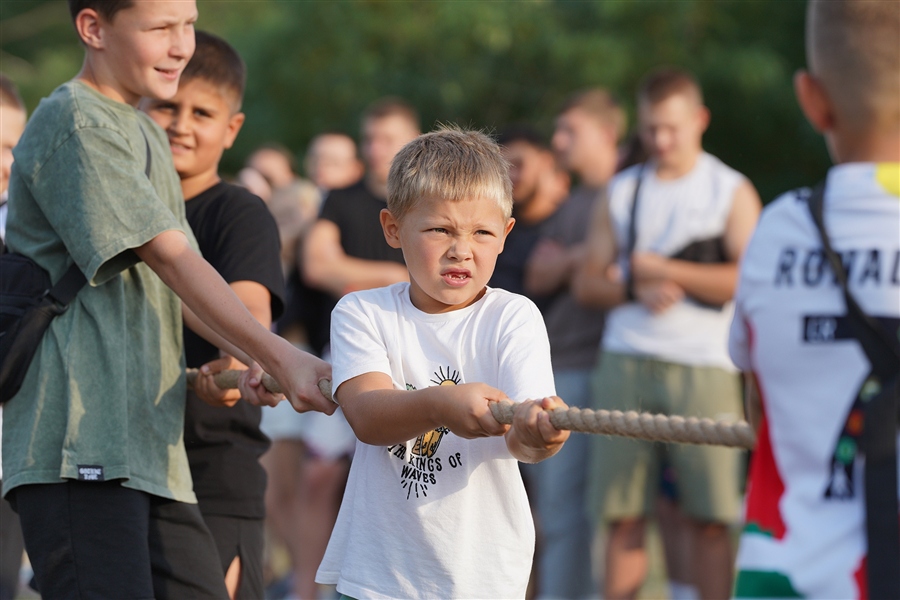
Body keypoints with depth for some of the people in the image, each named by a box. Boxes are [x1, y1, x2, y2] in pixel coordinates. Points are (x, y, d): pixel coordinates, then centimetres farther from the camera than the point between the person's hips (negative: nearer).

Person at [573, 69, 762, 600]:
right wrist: (636, 289, -6)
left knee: (710, 518, -5)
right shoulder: (623, 191, 16)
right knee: (624, 516, 1)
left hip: (703, 369, -3)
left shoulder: (731, 191, 5)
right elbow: (588, 283, 14)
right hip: (627, 361, 3)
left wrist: (659, 267, -7)